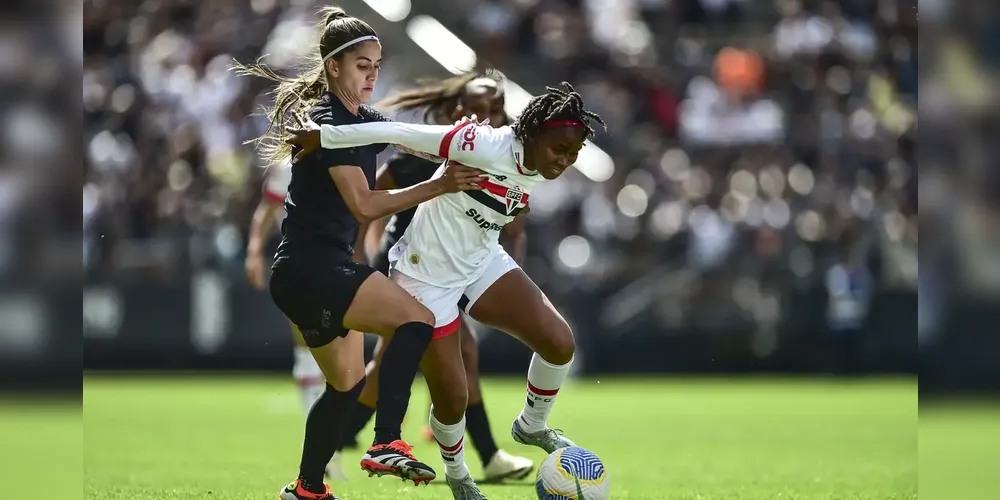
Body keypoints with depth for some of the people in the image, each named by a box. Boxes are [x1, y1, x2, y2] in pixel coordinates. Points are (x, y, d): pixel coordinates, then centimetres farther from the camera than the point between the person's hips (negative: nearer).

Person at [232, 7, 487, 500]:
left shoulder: (365, 121, 14)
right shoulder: (326, 121, -14)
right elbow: (363, 204, -21)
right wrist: (438, 186, -24)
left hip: (324, 270, 10)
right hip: (308, 268, -10)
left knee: (346, 385, 19)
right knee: (416, 318, -25)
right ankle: (386, 445, -32)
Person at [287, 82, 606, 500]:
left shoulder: (536, 169, -6)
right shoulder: (488, 147, -31)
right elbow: (402, 133, -28)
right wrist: (324, 136, -23)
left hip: (482, 263, 7)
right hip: (429, 278, -7)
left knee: (559, 342, -9)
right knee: (453, 399, -1)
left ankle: (532, 426, 19)